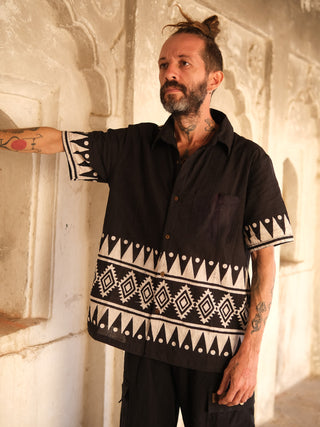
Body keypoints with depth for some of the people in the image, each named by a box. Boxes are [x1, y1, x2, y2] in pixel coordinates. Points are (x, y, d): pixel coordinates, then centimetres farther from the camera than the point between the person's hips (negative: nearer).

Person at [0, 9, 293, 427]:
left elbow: (265, 260, -5)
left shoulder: (249, 161, -4)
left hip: (217, 348, -2)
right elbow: (51, 139, 5)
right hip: (145, 340, 3)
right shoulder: (133, 147, 5)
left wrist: (251, 352, -9)